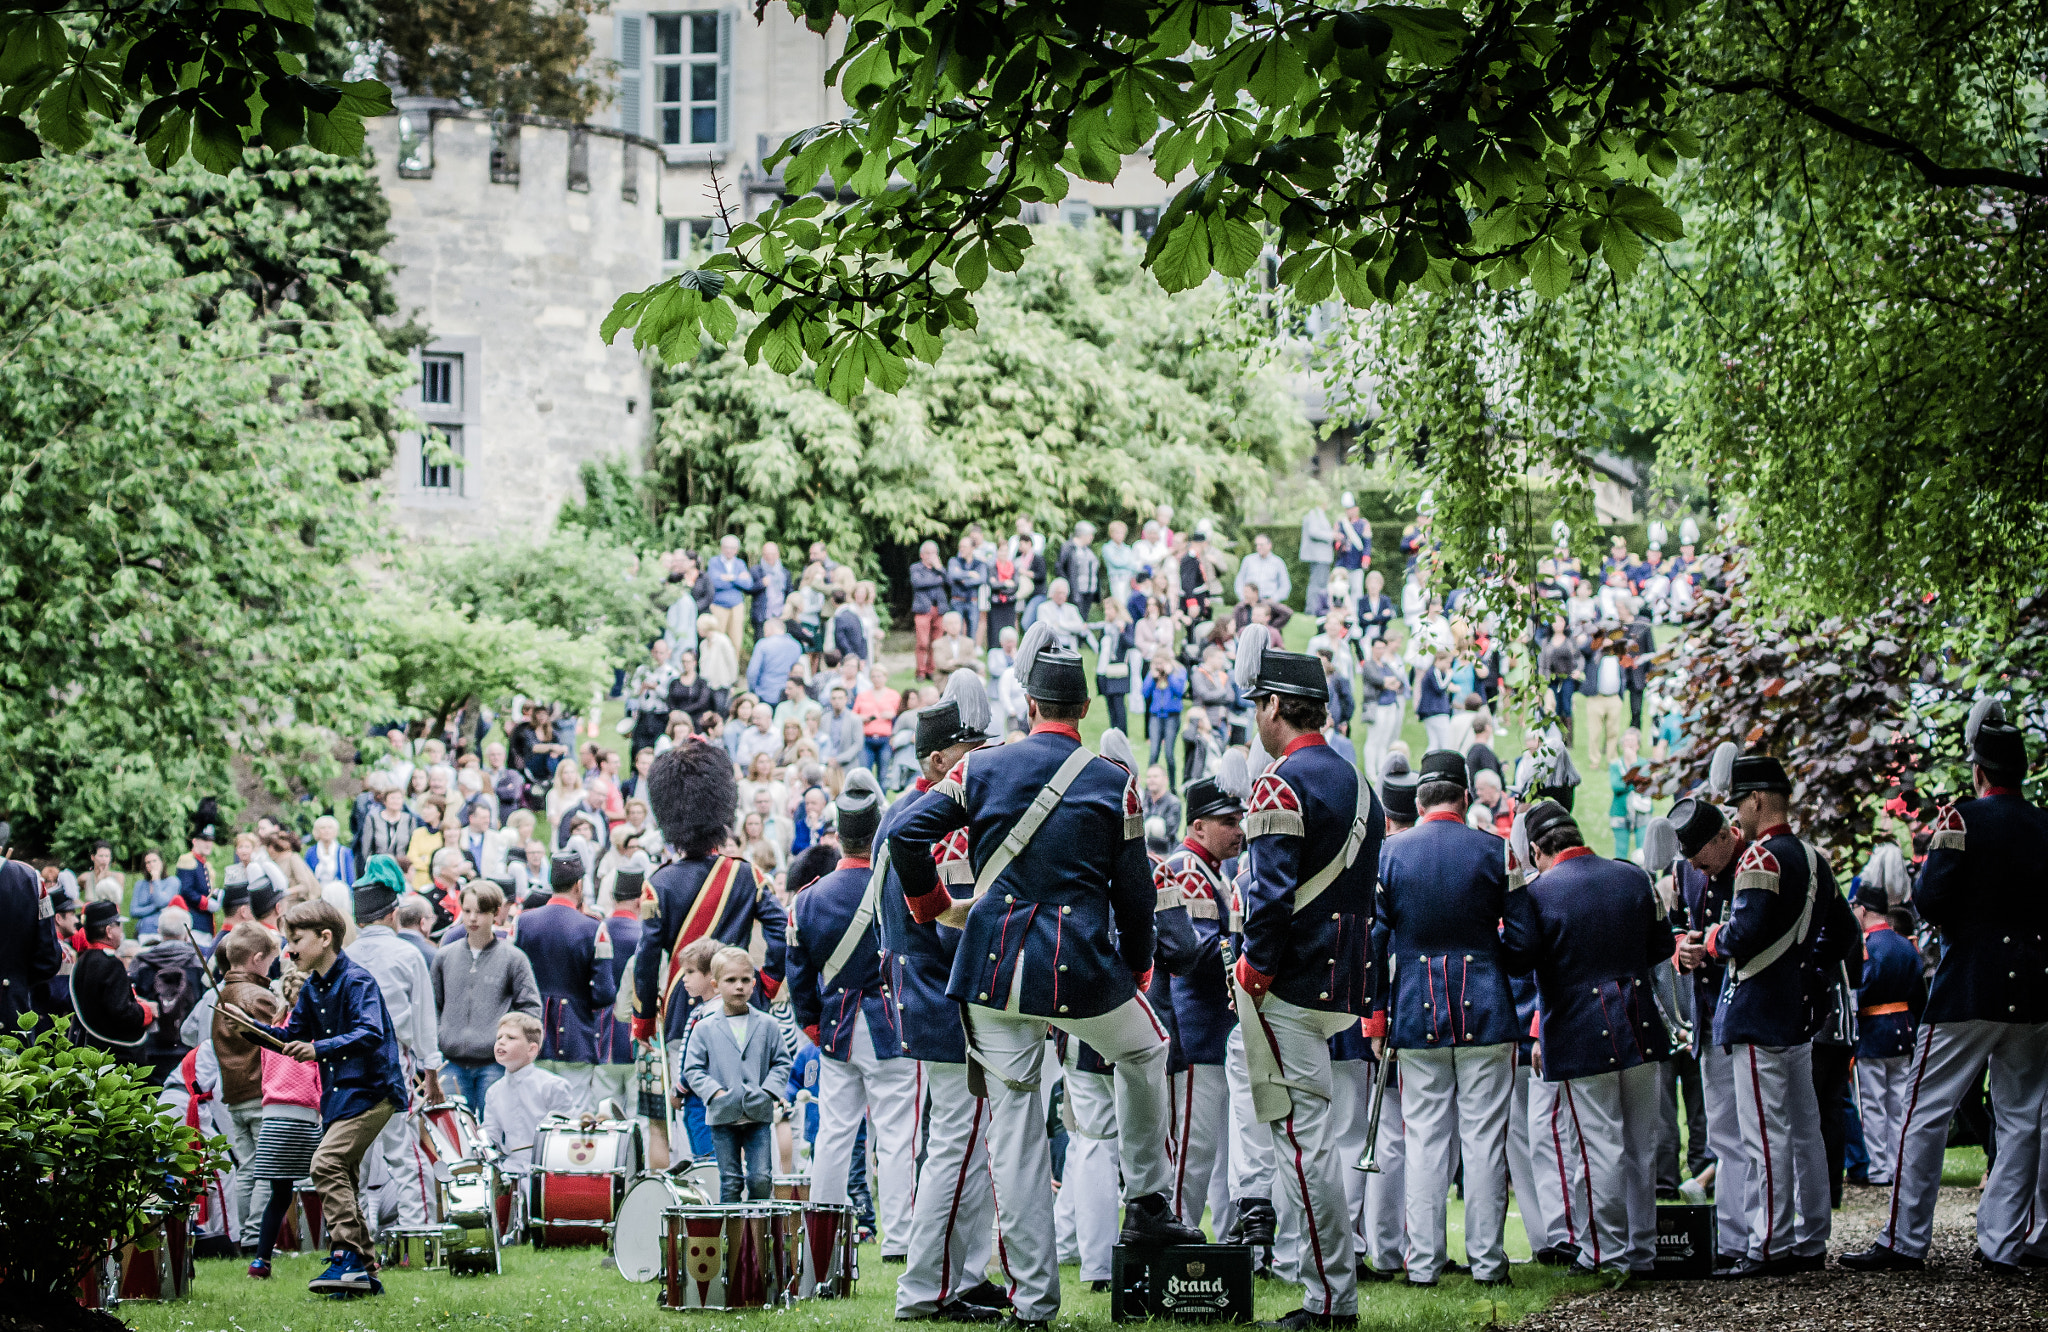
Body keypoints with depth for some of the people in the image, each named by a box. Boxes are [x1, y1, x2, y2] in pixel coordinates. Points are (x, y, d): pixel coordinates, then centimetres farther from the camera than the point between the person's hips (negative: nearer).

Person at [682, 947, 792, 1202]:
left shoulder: (766, 1025, 6)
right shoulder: (704, 1029, 3)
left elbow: (782, 1062, 9)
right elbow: (693, 1069, 3)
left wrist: (769, 1090, -7)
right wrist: (714, 1092, -11)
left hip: (759, 1116, 1)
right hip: (723, 1116, -1)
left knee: (761, 1179, -5)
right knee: (730, 1182, 3)